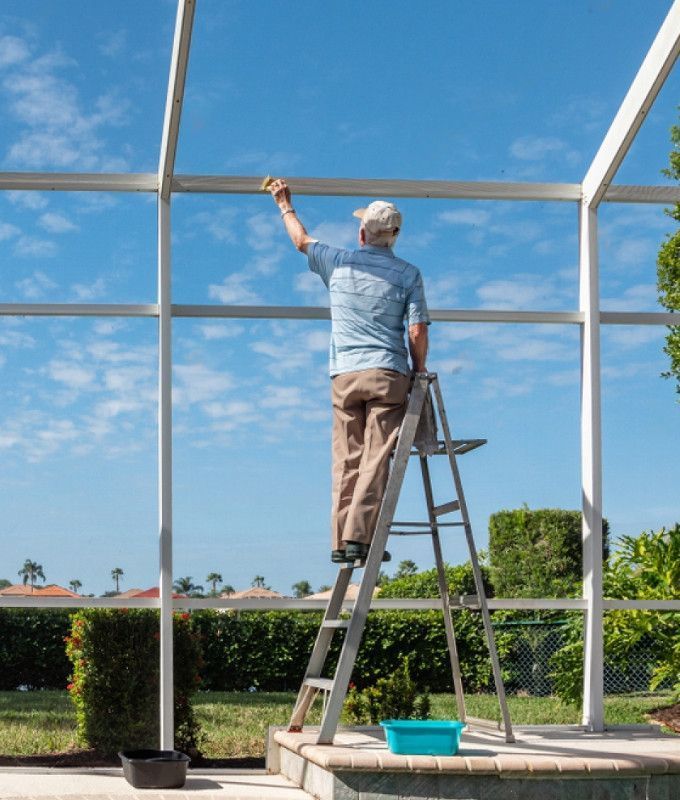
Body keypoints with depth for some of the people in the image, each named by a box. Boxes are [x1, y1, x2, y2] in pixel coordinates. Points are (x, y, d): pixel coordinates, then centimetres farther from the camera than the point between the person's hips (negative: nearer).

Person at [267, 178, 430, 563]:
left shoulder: (339, 262, 9)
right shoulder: (408, 274, 3)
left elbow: (302, 240, 28)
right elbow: (418, 332, -3)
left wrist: (286, 206, 45)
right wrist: (419, 371, 11)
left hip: (344, 375, 2)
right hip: (388, 373, -2)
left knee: (347, 461, 5)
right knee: (376, 459, -5)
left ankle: (340, 541, 2)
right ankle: (359, 536, -13)